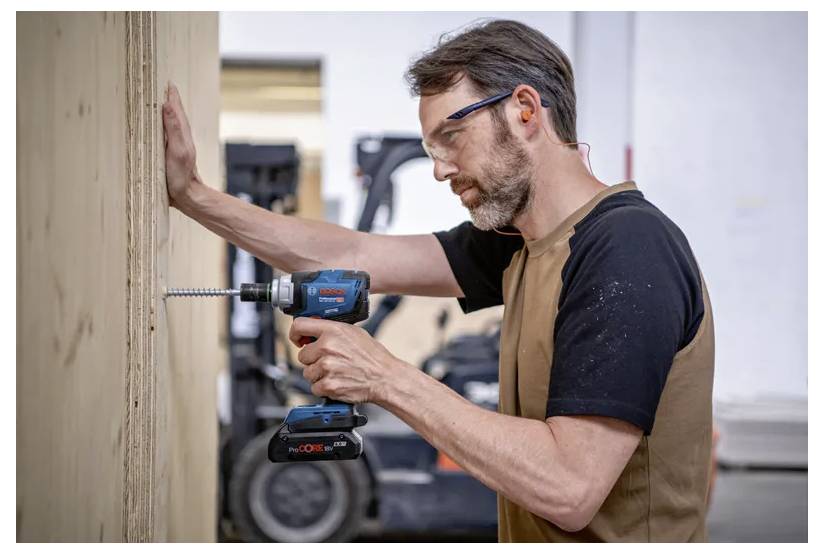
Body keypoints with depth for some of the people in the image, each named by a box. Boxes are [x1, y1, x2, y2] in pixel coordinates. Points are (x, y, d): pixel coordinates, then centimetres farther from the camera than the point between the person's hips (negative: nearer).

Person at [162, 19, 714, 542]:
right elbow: (353, 258, 11)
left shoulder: (629, 248, -20)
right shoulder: (519, 238, 7)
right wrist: (192, 195, 8)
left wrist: (387, 377, -20)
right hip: (530, 534, 8)